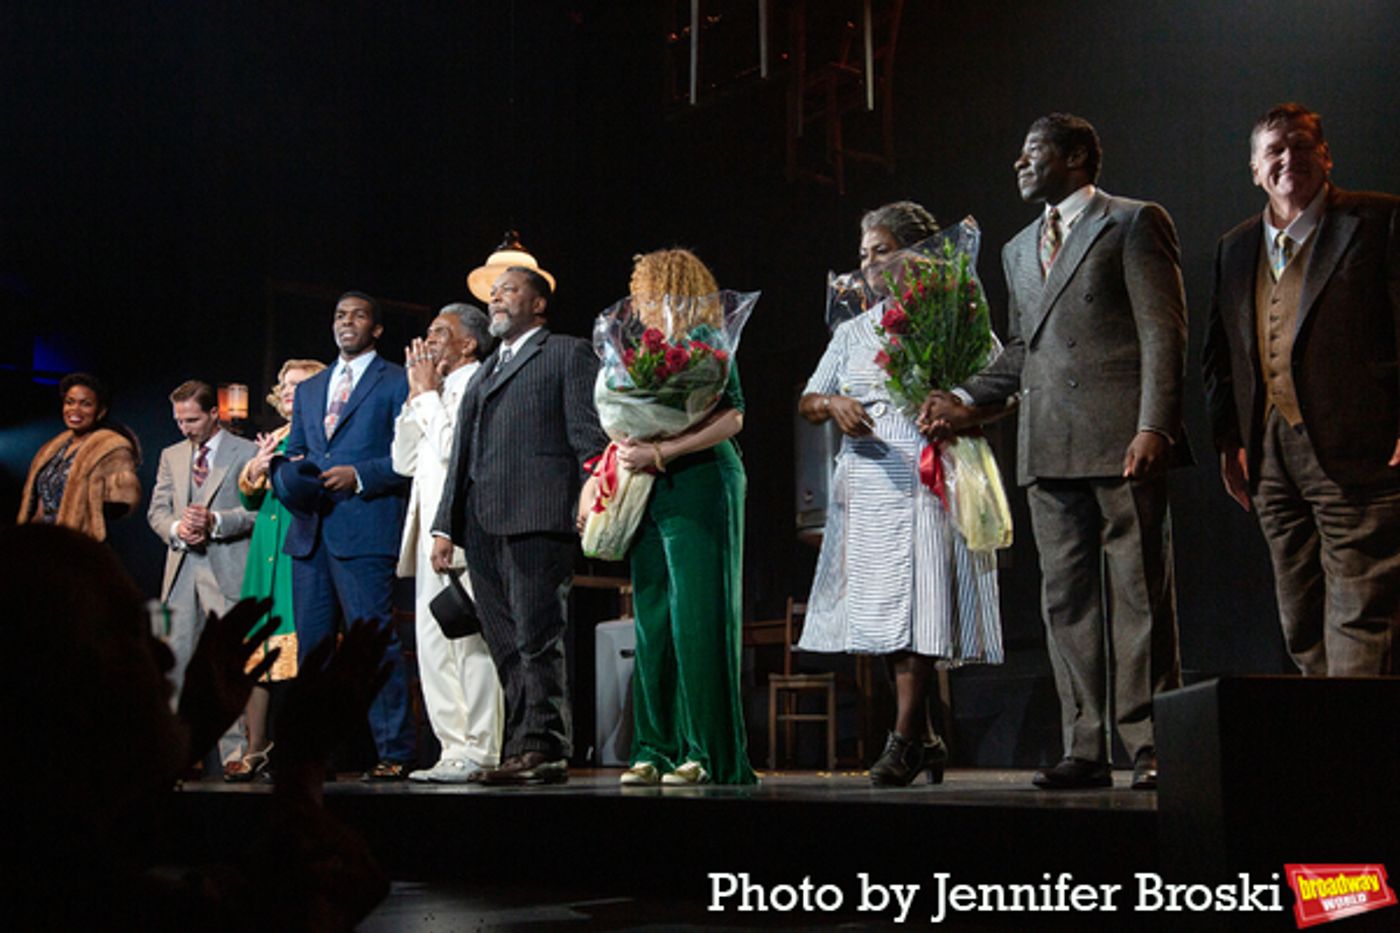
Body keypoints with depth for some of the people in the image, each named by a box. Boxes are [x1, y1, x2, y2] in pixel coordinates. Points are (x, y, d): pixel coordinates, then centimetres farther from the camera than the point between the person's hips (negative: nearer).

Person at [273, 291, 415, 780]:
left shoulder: (396, 382, 5)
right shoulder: (308, 390, 24)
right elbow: (291, 454, 24)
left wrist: (360, 476, -15)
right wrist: (289, 474, 1)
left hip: (365, 528, -6)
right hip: (310, 531, 6)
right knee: (311, 644, 7)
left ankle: (394, 753, -6)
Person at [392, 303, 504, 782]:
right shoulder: (439, 392, 24)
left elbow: (451, 447, -17)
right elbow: (405, 460, 18)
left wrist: (428, 393, -4)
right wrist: (416, 394, 13)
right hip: (431, 533, 9)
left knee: (470, 640, -10)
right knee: (434, 644, 7)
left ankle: (478, 754, -8)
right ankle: (454, 748, 10)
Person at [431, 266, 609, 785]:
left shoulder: (568, 354, 9)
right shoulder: (483, 372, 29)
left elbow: (588, 432, -2)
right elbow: (461, 454, 26)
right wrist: (445, 527, 19)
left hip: (536, 517, -7)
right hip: (482, 525, 7)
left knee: (537, 639, -11)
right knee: (506, 645, 4)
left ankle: (544, 747, -10)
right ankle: (519, 750, 5)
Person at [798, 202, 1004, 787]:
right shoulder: (853, 332, 19)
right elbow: (806, 400, 17)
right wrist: (831, 403, -6)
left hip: (926, 480, -5)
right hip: (867, 484, 5)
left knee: (919, 606, -12)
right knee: (885, 611, 3)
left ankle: (904, 739, -10)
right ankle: (925, 740, 13)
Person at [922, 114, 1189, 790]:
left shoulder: (1134, 224, 2)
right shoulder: (1019, 249, 23)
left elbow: (1163, 331, -6)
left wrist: (1154, 427, -15)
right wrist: (969, 402, 11)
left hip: (1124, 440, -7)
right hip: (1049, 448, 7)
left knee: (1140, 595, -4)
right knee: (1066, 599, 5)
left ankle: (1150, 746, 1)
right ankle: (1085, 750, 9)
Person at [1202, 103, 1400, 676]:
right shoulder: (1235, 247, 18)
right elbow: (1219, 354, 22)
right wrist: (1228, 440, 13)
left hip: (1353, 453, -6)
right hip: (1272, 456, 6)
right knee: (1301, 626, 9)